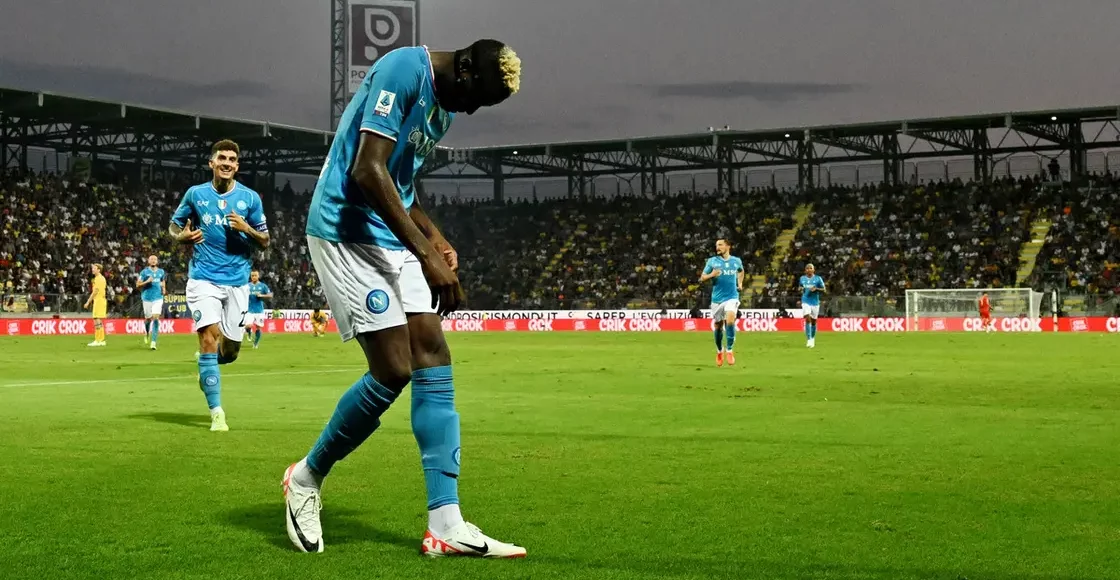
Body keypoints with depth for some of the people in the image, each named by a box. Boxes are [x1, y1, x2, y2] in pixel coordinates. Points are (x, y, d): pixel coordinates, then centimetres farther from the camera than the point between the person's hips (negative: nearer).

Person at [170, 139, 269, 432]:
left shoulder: (250, 198, 3)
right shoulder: (195, 194, 3)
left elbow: (265, 241, 7)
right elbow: (174, 225, 14)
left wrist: (246, 228, -14)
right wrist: (183, 236, -9)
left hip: (237, 281, 2)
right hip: (204, 278, -2)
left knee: (230, 349, 7)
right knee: (209, 339, -16)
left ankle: (206, 371, 44)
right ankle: (217, 412, -11)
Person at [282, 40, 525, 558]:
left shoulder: (443, 106, 14)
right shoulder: (404, 69, -15)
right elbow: (367, 170, -24)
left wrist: (436, 238, 8)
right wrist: (426, 253, -26)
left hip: (394, 240, 9)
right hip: (346, 234, -9)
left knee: (434, 363, -1)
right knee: (393, 371, -13)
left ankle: (445, 526, 0)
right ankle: (306, 478, 11)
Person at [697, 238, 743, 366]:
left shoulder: (736, 261, 4)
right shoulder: (712, 261, -1)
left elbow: (741, 271, 27)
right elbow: (702, 278, -2)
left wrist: (740, 284, 15)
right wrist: (711, 275, -21)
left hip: (732, 297, -1)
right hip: (717, 298, 1)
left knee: (730, 321, -24)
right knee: (718, 327, 8)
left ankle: (729, 350, -10)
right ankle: (719, 351, 33)